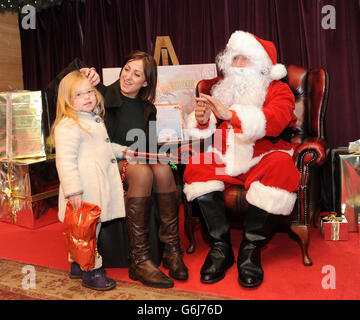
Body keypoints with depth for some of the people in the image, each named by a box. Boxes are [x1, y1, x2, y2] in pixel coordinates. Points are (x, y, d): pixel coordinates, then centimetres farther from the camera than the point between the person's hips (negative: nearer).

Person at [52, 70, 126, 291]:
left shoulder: (95, 119, 18)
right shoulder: (68, 126, -14)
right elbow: (65, 160, -21)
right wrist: (72, 190, -25)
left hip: (99, 187, 10)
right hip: (84, 190, -9)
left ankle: (78, 266, 32)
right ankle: (91, 272, 12)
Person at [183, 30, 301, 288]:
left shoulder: (278, 90, 5)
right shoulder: (224, 89, 17)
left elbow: (274, 120, -18)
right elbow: (204, 131, 13)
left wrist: (229, 114, -31)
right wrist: (202, 119, -13)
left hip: (263, 157, -3)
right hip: (227, 159, 4)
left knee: (281, 169, -34)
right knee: (197, 167, -23)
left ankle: (251, 249, -20)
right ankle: (221, 246, -16)